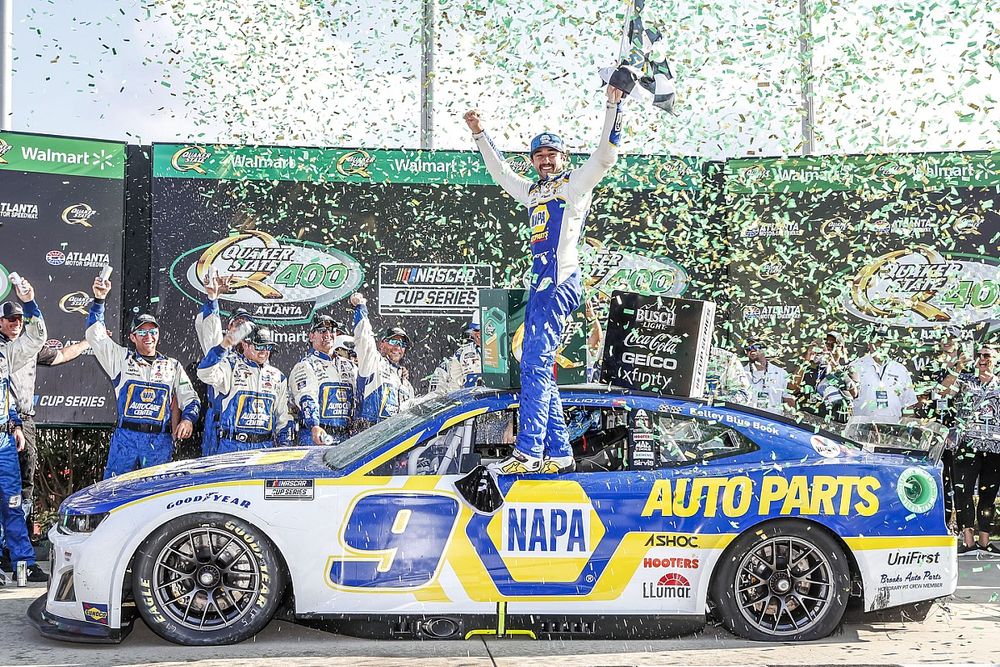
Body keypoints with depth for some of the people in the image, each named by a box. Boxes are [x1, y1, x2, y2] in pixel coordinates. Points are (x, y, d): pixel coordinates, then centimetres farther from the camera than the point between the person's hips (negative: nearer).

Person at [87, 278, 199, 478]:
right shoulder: (122, 359, 13)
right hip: (125, 438, 0)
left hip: (160, 441, 1)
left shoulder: (173, 366, 16)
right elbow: (95, 334, 6)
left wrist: (188, 419, -5)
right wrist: (99, 300, -3)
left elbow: (190, 398, 16)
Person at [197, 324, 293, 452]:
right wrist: (223, 346, -30)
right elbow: (205, 374, -19)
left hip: (266, 447, 4)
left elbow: (283, 417, 20)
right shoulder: (231, 366, 2)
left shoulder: (277, 377, 17)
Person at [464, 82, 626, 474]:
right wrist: (480, 135, 39)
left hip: (560, 284, -9)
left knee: (536, 364, -16)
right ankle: (559, 454, 8)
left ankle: (528, 452, -20)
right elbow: (500, 171, 39)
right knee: (538, 370, 6)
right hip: (539, 285, 9)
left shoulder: (576, 184, 5)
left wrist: (613, 107, -12)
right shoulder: (532, 193, 26)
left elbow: (606, 155, -8)